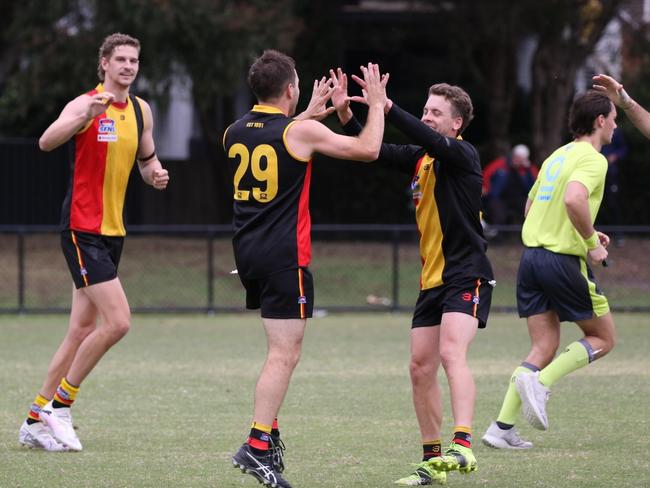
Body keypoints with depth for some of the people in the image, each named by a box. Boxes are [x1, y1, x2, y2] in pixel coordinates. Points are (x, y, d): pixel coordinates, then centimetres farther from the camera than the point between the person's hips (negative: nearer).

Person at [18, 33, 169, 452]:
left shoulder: (141, 110, 11)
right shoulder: (85, 104, -12)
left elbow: (147, 159, 25)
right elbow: (46, 142, -28)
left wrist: (156, 174, 1)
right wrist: (88, 115, -44)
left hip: (113, 231, 8)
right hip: (83, 229, -8)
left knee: (83, 330, 9)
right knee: (117, 321, -16)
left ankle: (37, 421, 17)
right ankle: (60, 405, -3)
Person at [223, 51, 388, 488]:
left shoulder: (234, 134, 8)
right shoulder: (302, 132, -11)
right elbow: (368, 149, -4)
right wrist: (377, 104, 11)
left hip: (247, 252, 7)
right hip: (285, 255, -7)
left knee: (283, 346, 21)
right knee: (284, 354, -7)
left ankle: (270, 433, 17)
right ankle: (257, 447, -14)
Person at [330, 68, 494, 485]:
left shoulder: (463, 155, -10)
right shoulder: (419, 157, 12)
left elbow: (429, 140, -29)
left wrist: (387, 107, -37)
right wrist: (346, 114, -10)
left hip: (466, 277, -8)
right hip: (432, 279, 8)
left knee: (452, 352, -26)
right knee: (421, 368, 5)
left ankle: (463, 446, -37)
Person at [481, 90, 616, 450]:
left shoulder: (557, 156, 17)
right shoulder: (593, 159, -10)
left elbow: (531, 207, 25)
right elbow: (573, 199, -30)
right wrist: (592, 243, -17)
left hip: (532, 255, 8)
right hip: (565, 261, -8)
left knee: (544, 347, 8)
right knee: (603, 338, 8)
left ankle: (502, 427, -3)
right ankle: (540, 381, -12)